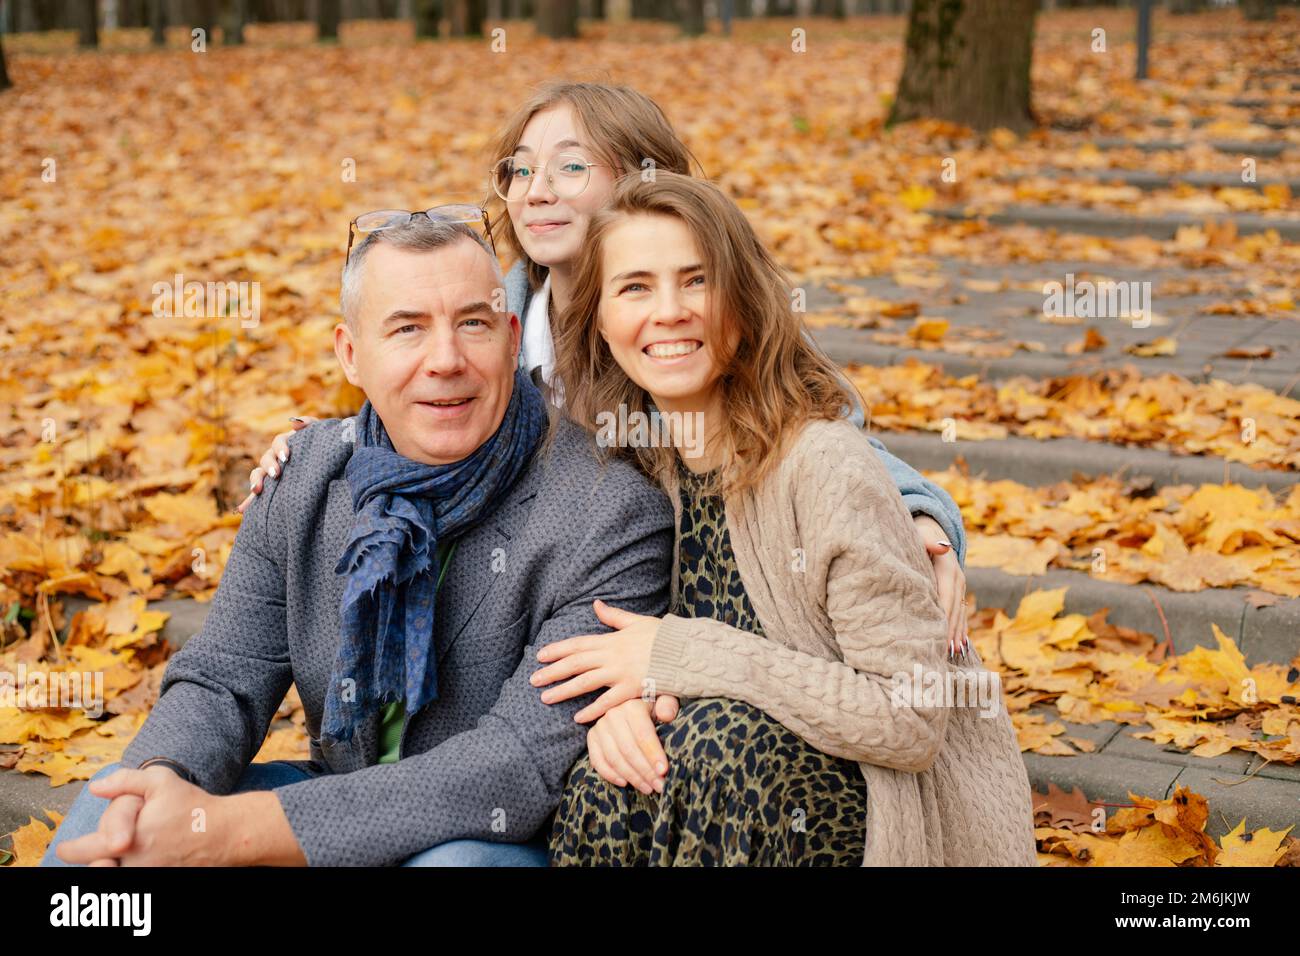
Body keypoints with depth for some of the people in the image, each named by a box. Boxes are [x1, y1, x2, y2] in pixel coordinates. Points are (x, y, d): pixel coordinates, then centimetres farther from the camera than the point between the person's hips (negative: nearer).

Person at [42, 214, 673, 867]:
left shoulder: (613, 516, -22)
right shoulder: (302, 476, -2)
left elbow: (524, 768, -28)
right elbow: (223, 678, 0)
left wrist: (233, 830, -33)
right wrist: (160, 778, -27)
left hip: (503, 840, -4)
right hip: (338, 806, 4)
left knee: (455, 860, -36)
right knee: (111, 801, -13)